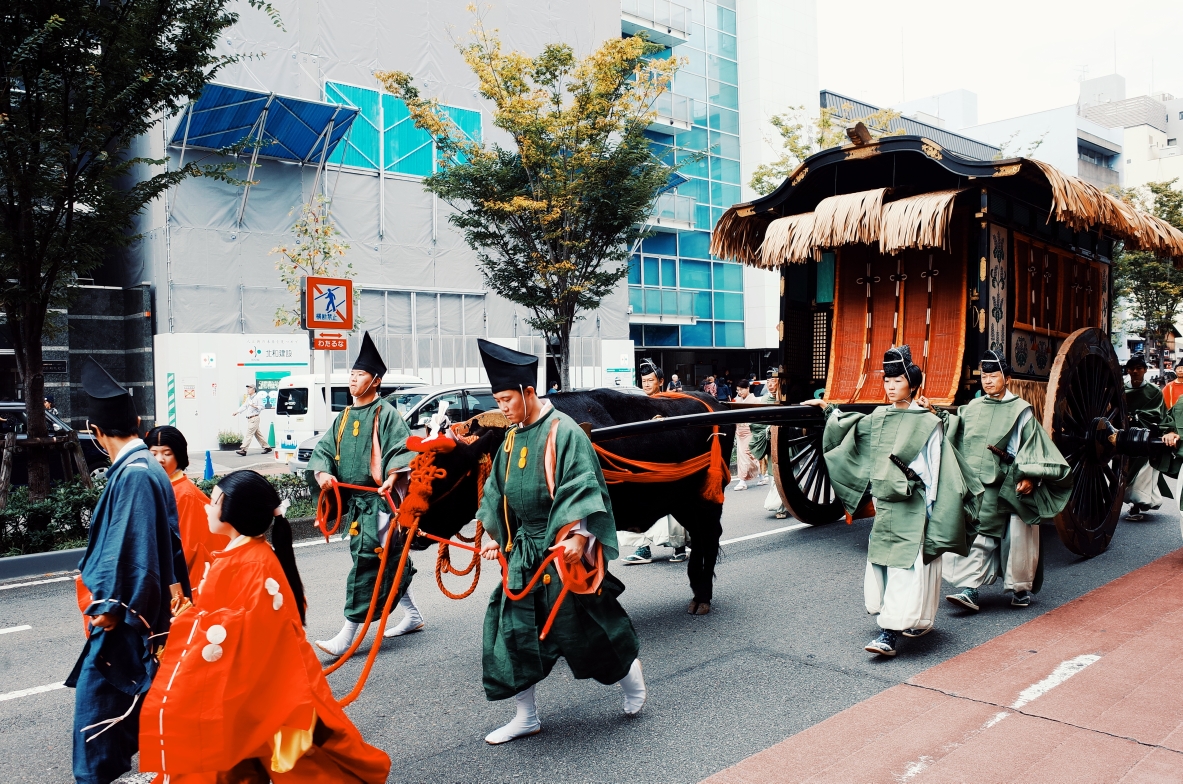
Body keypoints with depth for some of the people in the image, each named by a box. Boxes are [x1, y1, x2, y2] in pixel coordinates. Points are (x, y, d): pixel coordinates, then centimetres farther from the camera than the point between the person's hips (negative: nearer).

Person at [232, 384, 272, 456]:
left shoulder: (258, 397, -7)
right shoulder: (248, 398, 17)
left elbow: (262, 407, -9)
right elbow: (244, 406, 17)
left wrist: (254, 406, -22)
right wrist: (237, 412, 8)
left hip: (254, 418, -9)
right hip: (249, 419, 9)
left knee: (249, 434, -12)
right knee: (257, 434, 12)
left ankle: (243, 450, -15)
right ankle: (267, 447, 20)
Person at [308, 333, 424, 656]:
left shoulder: (386, 414, -7)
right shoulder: (344, 418, 15)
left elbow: (401, 450, -16)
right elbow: (323, 449, 13)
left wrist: (393, 477, -32)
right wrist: (323, 472, -7)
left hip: (378, 500, -8)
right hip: (353, 500, 8)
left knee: (366, 562, -8)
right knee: (388, 562, 16)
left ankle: (347, 637, -4)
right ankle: (412, 614, 32)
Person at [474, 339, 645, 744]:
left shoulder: (562, 430, -14)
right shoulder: (512, 438, 9)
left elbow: (582, 487, -20)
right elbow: (498, 491, 17)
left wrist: (579, 536, -29)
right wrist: (496, 536, 14)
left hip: (563, 548, -7)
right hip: (524, 547, 7)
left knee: (580, 622, 4)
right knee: (513, 627, 5)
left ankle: (628, 670, 32)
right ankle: (526, 715, 18)